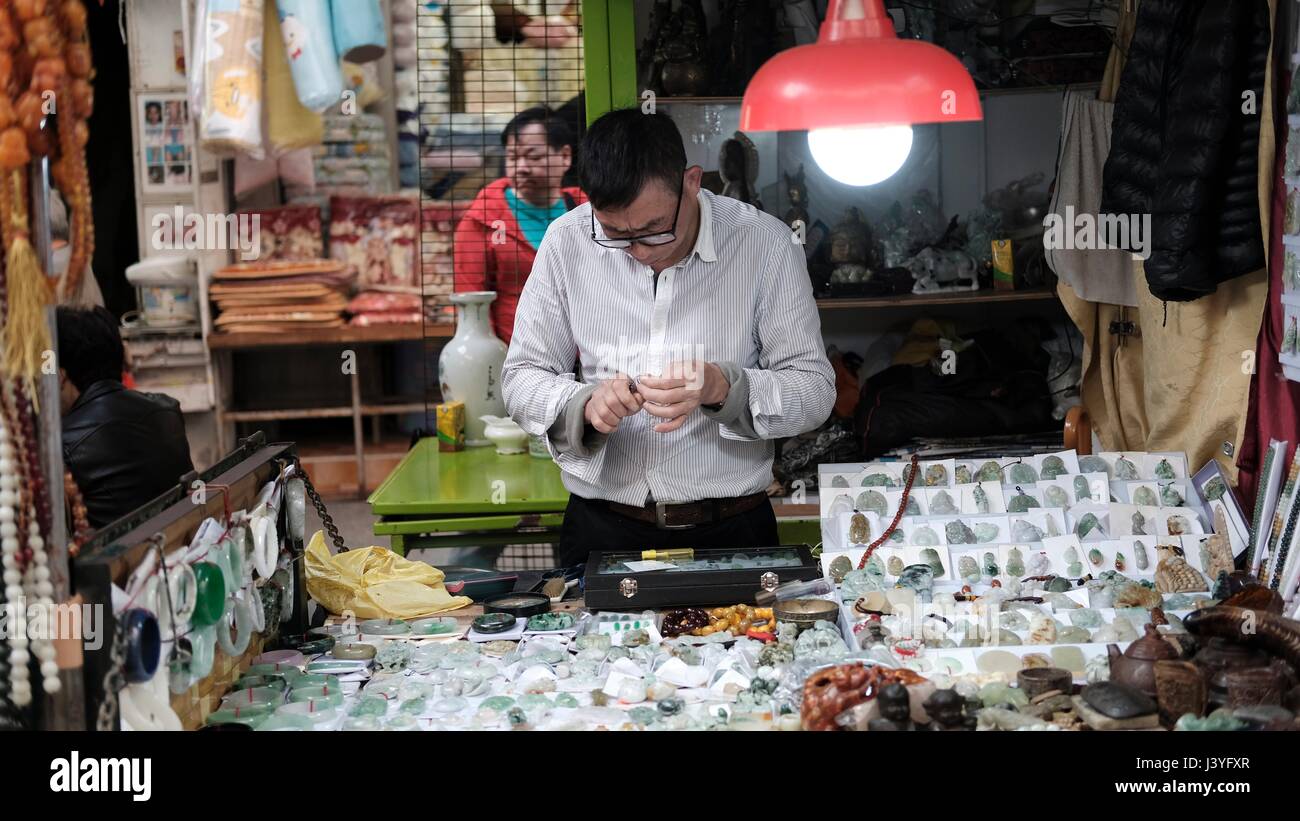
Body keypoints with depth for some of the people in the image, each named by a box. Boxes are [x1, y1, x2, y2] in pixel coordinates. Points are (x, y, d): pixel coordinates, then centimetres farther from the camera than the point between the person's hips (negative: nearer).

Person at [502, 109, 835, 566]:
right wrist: (585, 405, -15)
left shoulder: (764, 243, -5)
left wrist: (721, 388, -21)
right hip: (602, 529, 1)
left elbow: (815, 390, -3)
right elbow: (521, 378, 5)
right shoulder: (567, 243, -1)